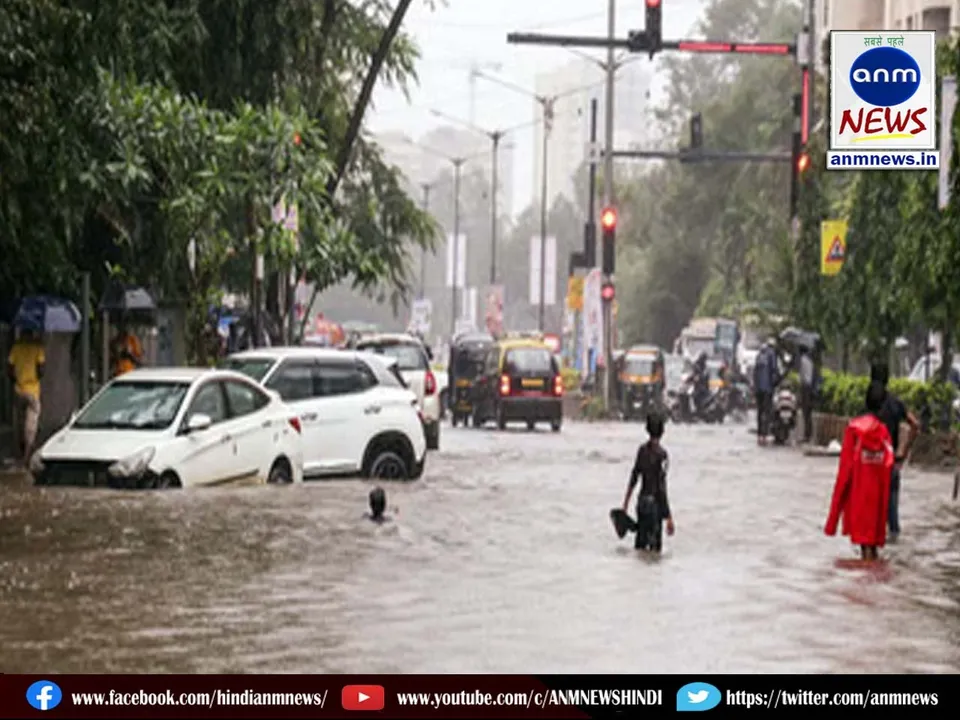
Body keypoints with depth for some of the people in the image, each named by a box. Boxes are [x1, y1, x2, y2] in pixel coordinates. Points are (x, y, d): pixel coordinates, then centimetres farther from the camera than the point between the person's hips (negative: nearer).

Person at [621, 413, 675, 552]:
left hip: (642, 499, 6)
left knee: (641, 541, 13)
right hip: (655, 502, -6)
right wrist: (669, 517, -16)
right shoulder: (661, 454, -15)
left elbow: (634, 478, 11)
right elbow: (661, 486, -18)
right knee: (655, 542, -2)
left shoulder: (642, 450, 4)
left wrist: (626, 502, 21)